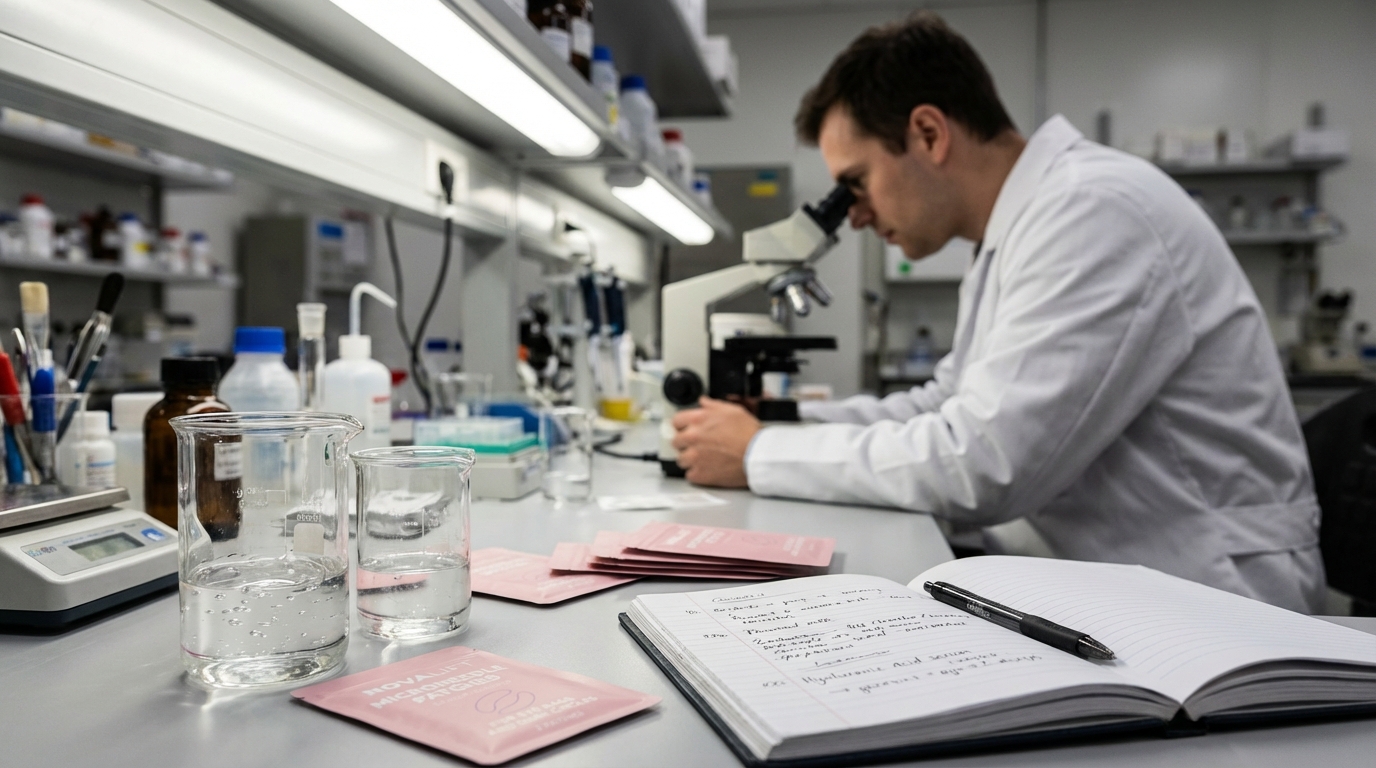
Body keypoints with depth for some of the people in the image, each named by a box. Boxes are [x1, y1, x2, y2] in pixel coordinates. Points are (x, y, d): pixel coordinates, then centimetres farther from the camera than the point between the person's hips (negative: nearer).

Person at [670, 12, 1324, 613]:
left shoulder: (1093, 211, -21)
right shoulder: (1013, 235, 9)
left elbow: (979, 466, -27)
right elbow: (949, 407, 16)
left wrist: (759, 455, -16)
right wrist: (783, 420, 4)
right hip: (1112, 583, 8)